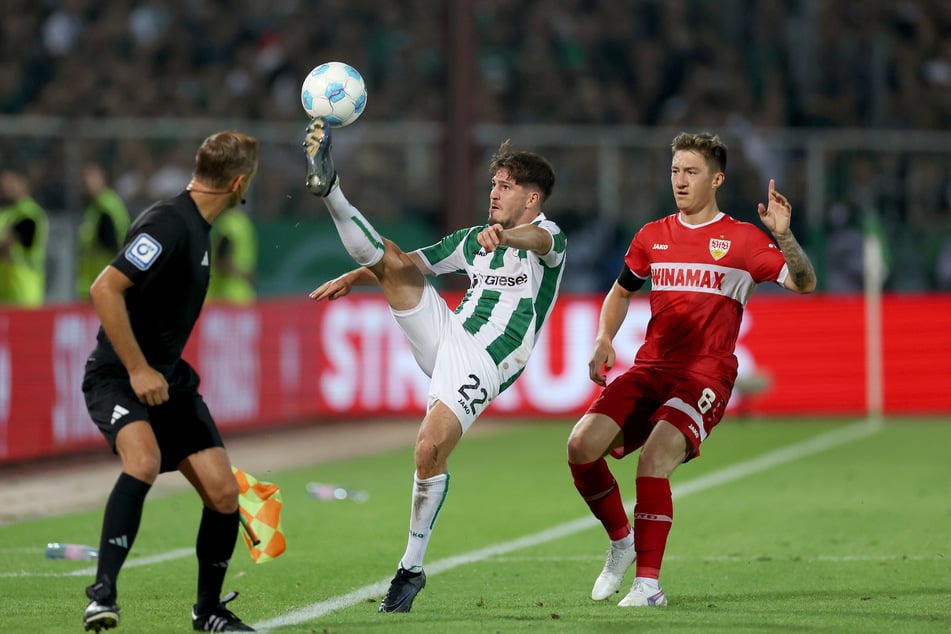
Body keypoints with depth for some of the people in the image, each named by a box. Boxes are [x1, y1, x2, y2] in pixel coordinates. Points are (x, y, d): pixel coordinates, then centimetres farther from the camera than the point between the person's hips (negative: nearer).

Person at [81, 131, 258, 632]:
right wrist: (137, 370, -26)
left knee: (223, 493, -1)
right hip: (118, 378, -8)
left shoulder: (196, 228, 10)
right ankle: (103, 592, -29)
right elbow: (105, 290, -27)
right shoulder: (168, 225, -19)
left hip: (166, 378, 9)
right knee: (144, 459, -35)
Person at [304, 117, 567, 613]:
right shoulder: (475, 239, 21)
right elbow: (414, 262, 28)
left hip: (483, 365, -6)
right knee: (392, 260, -9)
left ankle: (412, 568, -9)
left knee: (430, 451, -21)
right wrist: (351, 278, 15)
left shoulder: (548, 237, 0)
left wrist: (505, 235, -50)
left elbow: (538, 240, -26)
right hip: (445, 335, 6)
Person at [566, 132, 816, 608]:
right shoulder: (652, 237, 14)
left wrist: (783, 235, -23)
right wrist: (603, 340, 11)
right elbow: (622, 290, 29)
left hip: (704, 377, -5)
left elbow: (804, 284, -6)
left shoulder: (742, 240, 1)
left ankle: (648, 583, -21)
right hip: (648, 369, 5)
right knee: (582, 446, -15)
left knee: (653, 460, -28)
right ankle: (621, 541, 10)